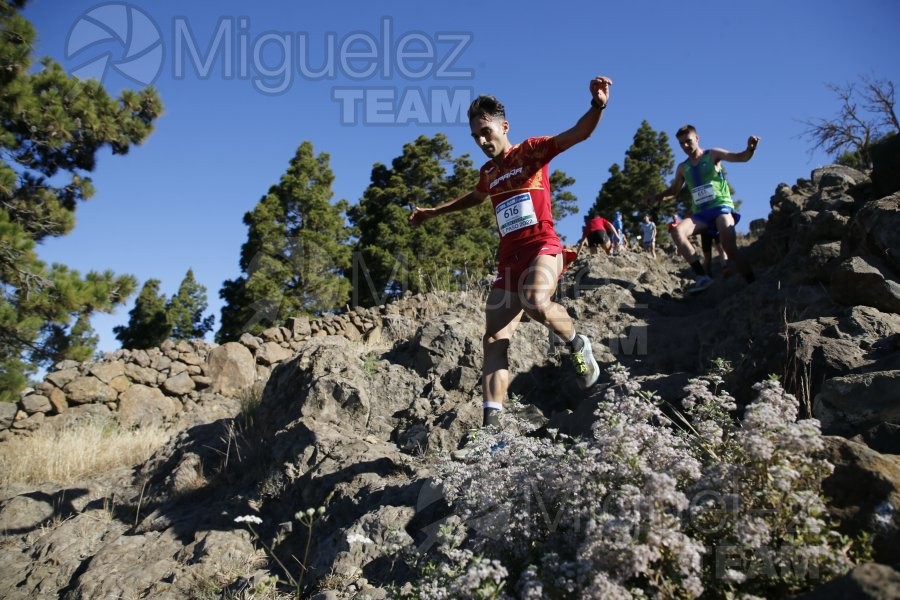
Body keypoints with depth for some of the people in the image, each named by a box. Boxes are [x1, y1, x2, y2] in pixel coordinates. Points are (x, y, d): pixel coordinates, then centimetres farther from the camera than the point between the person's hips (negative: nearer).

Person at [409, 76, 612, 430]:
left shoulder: (531, 150, 3)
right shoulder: (488, 172, 20)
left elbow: (577, 134, -12)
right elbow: (475, 197, 43)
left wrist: (597, 106, -32)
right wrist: (433, 212, 49)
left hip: (542, 247, -6)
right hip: (509, 258, 6)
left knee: (535, 301, -37)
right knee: (494, 341, -6)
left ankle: (577, 344, -6)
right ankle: (492, 422, -8)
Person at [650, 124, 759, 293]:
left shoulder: (712, 155, 6)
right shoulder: (683, 168, 18)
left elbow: (741, 157, -3)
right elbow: (674, 190, 28)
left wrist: (750, 149, -26)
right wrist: (659, 196, 8)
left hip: (721, 207, -4)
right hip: (700, 213, 4)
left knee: (730, 248, -23)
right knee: (677, 232, -24)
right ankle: (703, 276, -28)